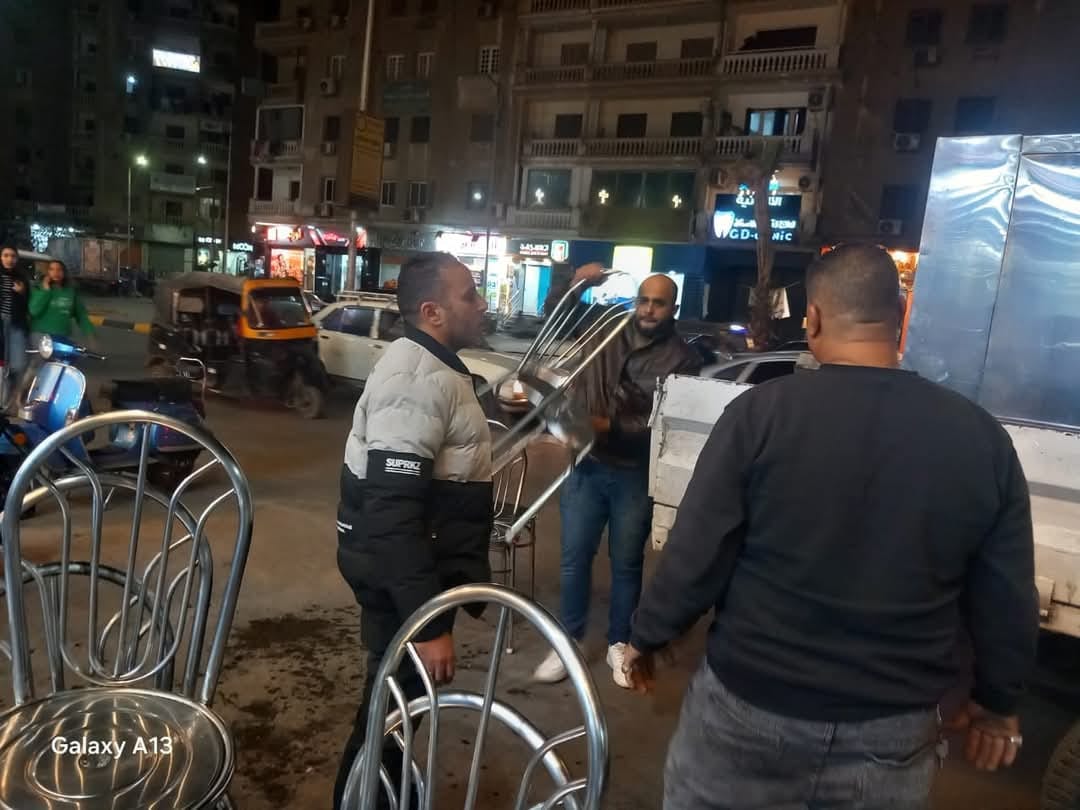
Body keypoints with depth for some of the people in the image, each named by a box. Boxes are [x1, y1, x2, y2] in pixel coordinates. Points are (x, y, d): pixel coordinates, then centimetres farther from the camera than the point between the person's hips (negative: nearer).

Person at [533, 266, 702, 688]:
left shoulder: (683, 359, -5)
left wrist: (611, 427, -20)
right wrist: (575, 283, -7)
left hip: (637, 474, -2)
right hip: (587, 465, 2)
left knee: (626, 563, 12)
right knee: (574, 557, 8)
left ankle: (619, 644, 29)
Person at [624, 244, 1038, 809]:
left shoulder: (762, 412, -16)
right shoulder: (982, 437, -6)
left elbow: (694, 558, -14)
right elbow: (1007, 598, 1)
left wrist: (646, 637, 3)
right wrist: (997, 702, 17)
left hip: (749, 708, -2)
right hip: (893, 729, 3)